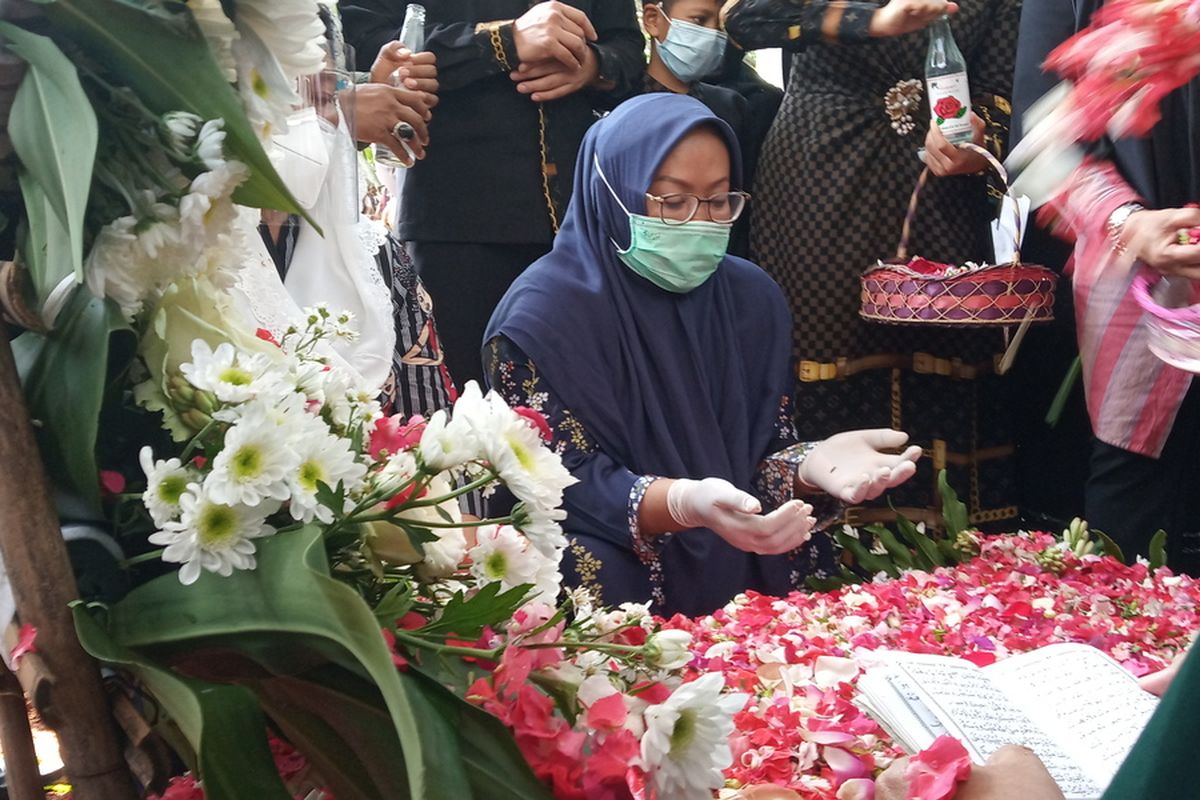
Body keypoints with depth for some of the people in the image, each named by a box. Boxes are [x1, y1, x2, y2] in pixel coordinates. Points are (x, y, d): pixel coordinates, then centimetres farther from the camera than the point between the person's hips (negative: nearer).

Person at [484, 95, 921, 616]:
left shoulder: (752, 298, 7)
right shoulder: (544, 316, -10)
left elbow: (763, 453, 6)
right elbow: (569, 484, -14)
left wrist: (813, 464, -19)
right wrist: (686, 503, -33)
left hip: (751, 574, 5)